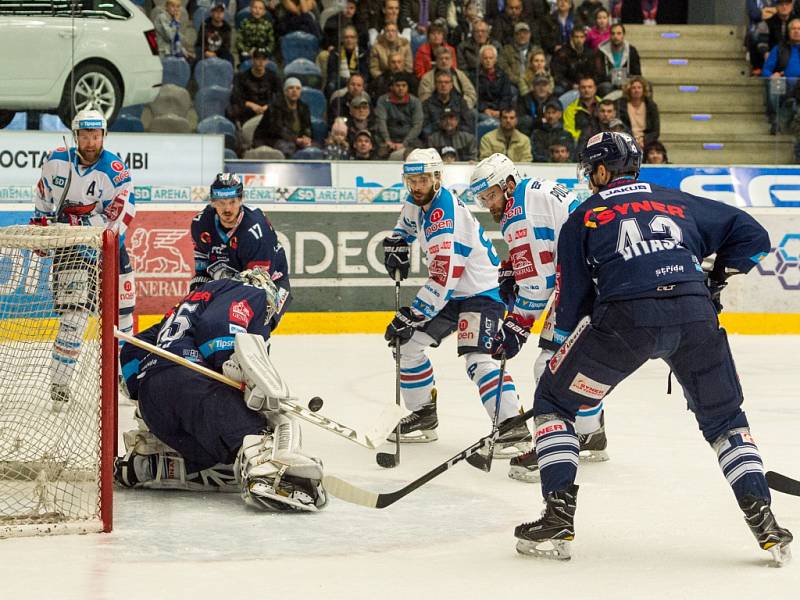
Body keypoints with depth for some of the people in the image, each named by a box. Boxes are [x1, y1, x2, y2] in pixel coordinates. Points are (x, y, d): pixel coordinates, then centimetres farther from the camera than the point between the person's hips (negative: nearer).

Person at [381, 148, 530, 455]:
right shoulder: (417, 203, 1)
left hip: (480, 291, -10)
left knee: (477, 358, -26)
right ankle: (424, 417, 21)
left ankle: (514, 428, -28)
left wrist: (410, 316, -31)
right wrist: (396, 245, 12)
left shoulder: (446, 214, -28)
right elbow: (406, 223, 31)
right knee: (407, 344, 9)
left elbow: (443, 279, -33)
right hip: (450, 293, 10)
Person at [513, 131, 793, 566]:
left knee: (553, 400, 15)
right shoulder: (679, 203, 25)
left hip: (626, 317, -3)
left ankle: (558, 520, 6)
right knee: (724, 419, 22)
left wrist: (563, 359, 29)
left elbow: (573, 300, 18)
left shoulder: (582, 219, 20)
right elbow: (752, 235, 24)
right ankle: (764, 524, 9)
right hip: (696, 315, 3)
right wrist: (717, 281, 33)